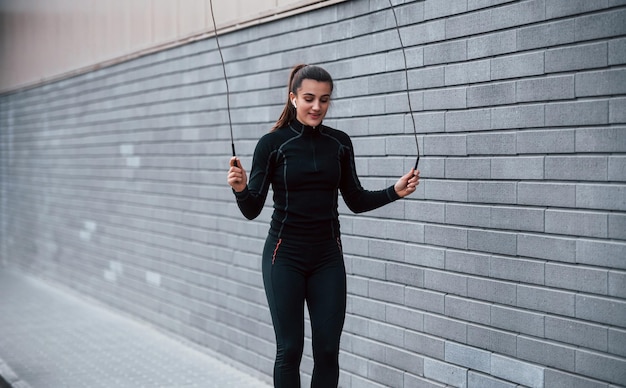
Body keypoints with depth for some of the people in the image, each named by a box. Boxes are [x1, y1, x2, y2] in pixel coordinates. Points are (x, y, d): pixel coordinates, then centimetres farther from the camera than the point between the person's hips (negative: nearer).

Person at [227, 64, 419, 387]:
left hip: (328, 258, 3)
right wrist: (240, 189, -29)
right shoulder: (273, 143, -7)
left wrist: (395, 191, -5)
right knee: (289, 349, 3)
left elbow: (356, 201, 9)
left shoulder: (340, 143, 4)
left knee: (328, 350, 5)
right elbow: (252, 210, -9)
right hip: (285, 257, -3)